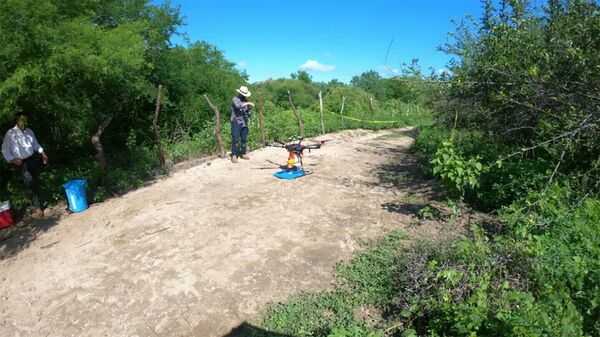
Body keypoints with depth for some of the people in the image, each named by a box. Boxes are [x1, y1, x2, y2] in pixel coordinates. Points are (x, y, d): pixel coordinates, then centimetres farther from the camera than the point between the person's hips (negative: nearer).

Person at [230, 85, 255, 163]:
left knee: (244, 139, 9)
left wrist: (250, 108, -3)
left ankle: (243, 153, 19)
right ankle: (234, 155, -4)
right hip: (236, 122, -6)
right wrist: (248, 103, -25)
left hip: (244, 122, 6)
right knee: (236, 139, -7)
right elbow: (238, 106, -26)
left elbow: (248, 111, 18)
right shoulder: (235, 99, -4)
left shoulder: (245, 100, 15)